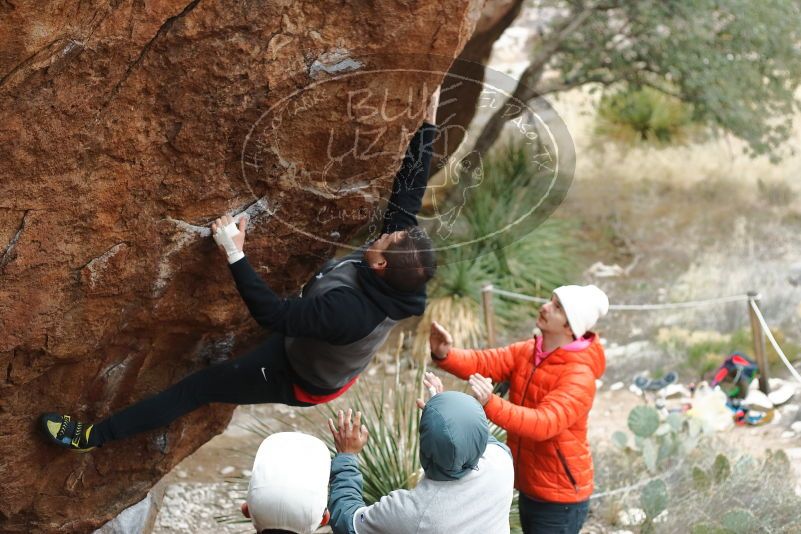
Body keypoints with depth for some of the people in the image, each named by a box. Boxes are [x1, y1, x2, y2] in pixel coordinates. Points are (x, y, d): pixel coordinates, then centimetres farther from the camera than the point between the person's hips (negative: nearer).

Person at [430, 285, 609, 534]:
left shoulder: (579, 377, -24)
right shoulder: (527, 351, 2)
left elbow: (544, 423, -37)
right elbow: (483, 362, -10)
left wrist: (491, 404, -51)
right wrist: (445, 355, -31)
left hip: (560, 500, -8)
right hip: (530, 489, 8)